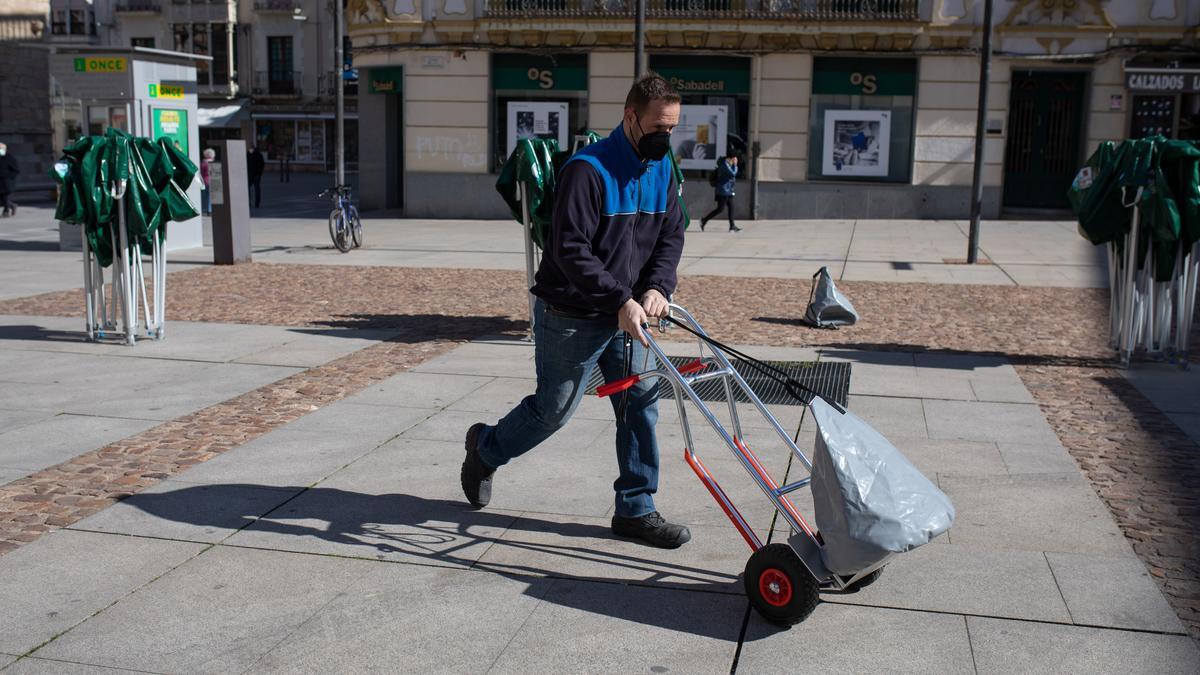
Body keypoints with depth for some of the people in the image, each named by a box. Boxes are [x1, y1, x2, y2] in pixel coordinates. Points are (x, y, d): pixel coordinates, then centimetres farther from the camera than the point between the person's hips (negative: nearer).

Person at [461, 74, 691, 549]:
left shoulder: (661, 169, 5)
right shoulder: (588, 169, -20)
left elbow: (671, 236, 7)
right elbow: (570, 250, -25)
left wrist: (657, 287, -11)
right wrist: (620, 300, -28)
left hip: (626, 316, 7)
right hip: (572, 317, -7)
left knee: (641, 405, 4)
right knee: (554, 409, 5)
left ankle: (636, 510, 15)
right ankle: (486, 448, 33)